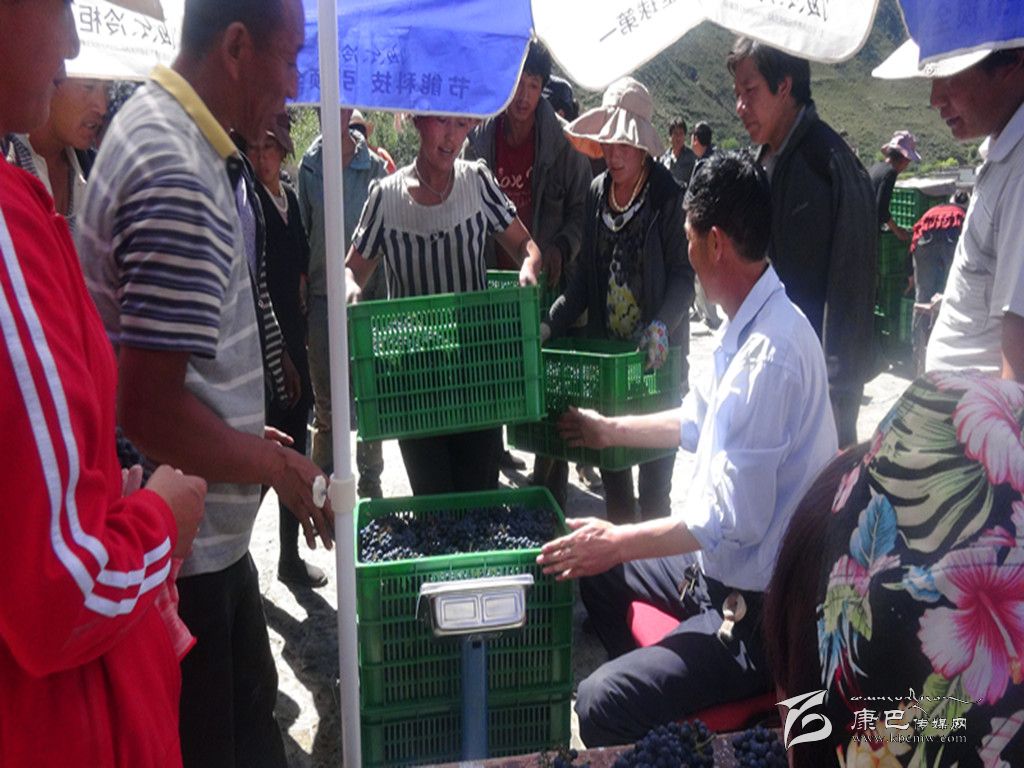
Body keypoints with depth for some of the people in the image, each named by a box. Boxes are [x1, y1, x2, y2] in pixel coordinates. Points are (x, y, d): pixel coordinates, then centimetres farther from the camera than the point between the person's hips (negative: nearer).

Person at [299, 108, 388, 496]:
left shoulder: (374, 166, 0)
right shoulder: (309, 167, 3)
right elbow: (301, 232, 6)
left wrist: (382, 296, -4)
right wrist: (301, 295, 2)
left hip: (367, 294, -1)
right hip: (322, 296, 1)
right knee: (326, 405, 8)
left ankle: (370, 479, 20)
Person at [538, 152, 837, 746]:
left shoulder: (769, 356, -29)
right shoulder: (748, 326, 1)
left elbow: (733, 520, -28)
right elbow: (697, 423, 19)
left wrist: (618, 542, -17)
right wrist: (609, 430, 26)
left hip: (759, 613, -10)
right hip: (721, 566, 10)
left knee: (601, 707, -23)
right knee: (600, 571, 24)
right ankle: (650, 684, 38)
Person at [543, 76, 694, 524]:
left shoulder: (670, 197, -9)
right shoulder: (597, 192, 8)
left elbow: (682, 273, -10)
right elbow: (586, 272, 9)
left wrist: (661, 325, -26)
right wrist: (552, 323, -2)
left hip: (655, 351, -5)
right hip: (605, 343, 5)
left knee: (654, 451, 2)